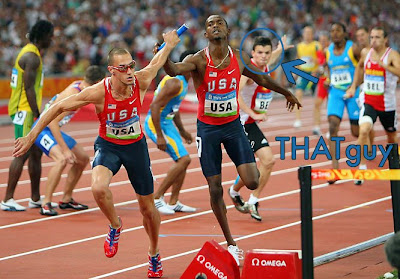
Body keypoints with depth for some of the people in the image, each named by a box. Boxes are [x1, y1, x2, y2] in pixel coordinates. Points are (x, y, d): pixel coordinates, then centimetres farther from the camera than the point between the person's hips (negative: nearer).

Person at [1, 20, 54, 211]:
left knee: (36, 153, 14)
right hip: (25, 111, -10)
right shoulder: (31, 56, -16)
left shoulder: (31, 52, 17)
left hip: (27, 111, 10)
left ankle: (35, 198, 21)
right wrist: (37, 116, -21)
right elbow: (29, 88, -21)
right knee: (23, 154, -11)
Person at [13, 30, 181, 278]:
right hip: (108, 146, -2)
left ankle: (154, 255, 38)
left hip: (136, 146, 2)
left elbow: (158, 61, 3)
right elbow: (59, 107, -17)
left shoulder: (141, 82, -20)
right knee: (99, 188, -34)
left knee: (148, 208, 11)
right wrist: (31, 136, -17)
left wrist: (169, 44, 23)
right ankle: (115, 226, -2)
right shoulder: (98, 92, -26)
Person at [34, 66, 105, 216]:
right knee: (62, 159, -33)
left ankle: (66, 199, 30)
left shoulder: (79, 85, -1)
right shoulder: (73, 95, -29)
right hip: (42, 129, -10)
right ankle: (46, 203, -24)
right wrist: (65, 149, -34)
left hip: (54, 130, 10)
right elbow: (52, 121, -33)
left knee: (83, 159, 18)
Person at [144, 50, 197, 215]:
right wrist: (159, 136, -28)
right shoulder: (175, 83, -22)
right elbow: (154, 106, -27)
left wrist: (182, 131, 29)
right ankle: (157, 198, -8)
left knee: (183, 160, 10)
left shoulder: (183, 82, 11)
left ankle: (173, 202, 17)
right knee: (183, 159, -14)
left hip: (167, 122, 10)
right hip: (156, 124, -10)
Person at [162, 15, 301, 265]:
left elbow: (262, 79, 15)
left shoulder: (239, 59, -3)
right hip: (207, 128, -2)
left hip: (233, 124, 2)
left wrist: (287, 93, 29)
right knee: (215, 189, 1)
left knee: (252, 182, -13)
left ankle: (251, 168, 26)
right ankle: (230, 243, 15)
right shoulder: (198, 61, -13)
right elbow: (175, 70, -34)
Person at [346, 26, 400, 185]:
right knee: (363, 131, -24)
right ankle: (362, 168, -21)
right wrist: (354, 86, 19)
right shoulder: (365, 53, 1)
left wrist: (384, 65, -46)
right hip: (369, 102, 2)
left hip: (387, 105, -2)